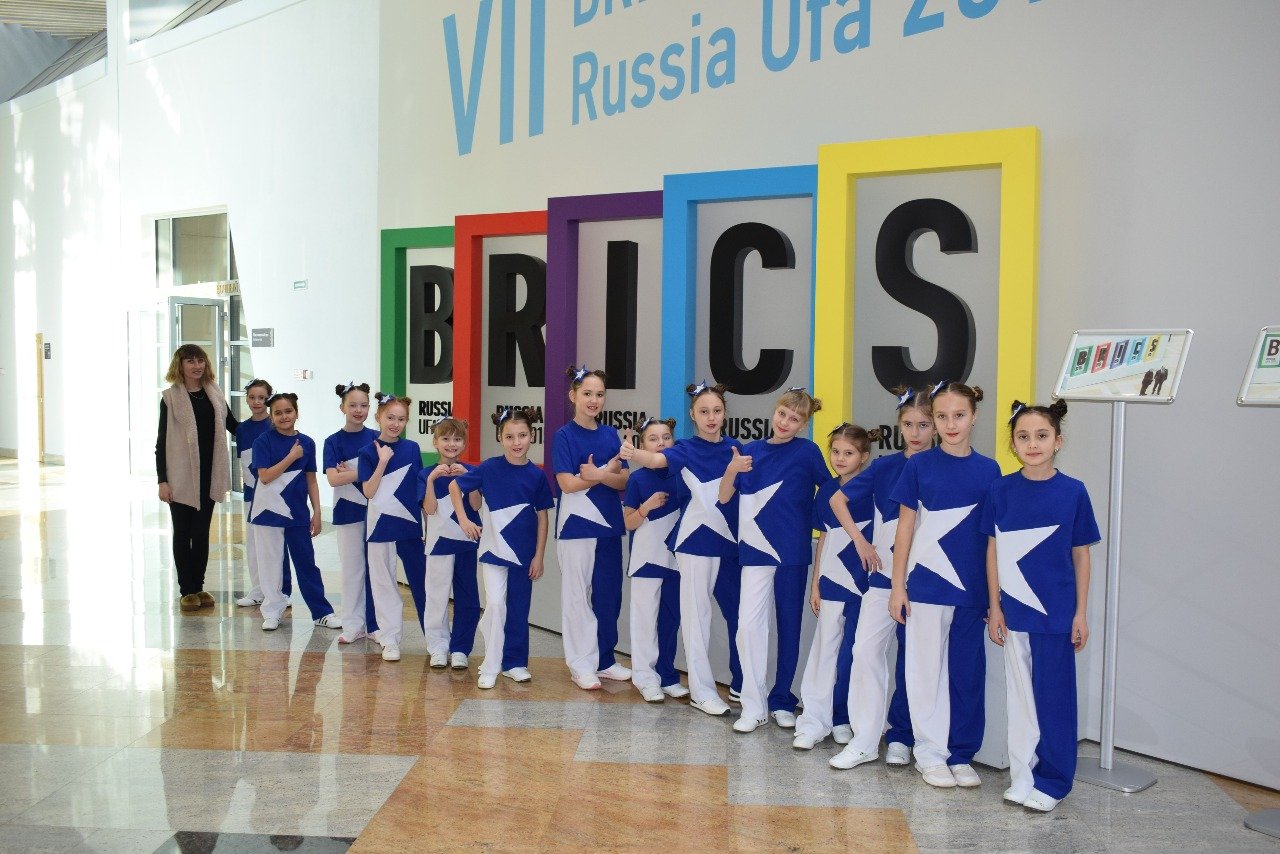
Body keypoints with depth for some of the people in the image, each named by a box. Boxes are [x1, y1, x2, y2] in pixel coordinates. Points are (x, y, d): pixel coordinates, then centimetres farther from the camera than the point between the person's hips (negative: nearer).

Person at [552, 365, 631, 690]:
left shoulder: (610, 436, 9)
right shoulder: (564, 435, -5)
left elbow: (623, 482, 2)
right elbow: (568, 483, -13)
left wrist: (597, 474, -16)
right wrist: (607, 472, -9)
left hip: (609, 524, 5)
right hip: (576, 525, -5)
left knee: (609, 594, 9)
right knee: (577, 594, 1)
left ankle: (605, 659, 21)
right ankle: (581, 664, 9)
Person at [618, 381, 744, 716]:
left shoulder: (734, 448, 6)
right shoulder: (686, 449, -5)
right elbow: (657, 460, -26)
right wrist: (632, 454, -46)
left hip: (731, 540, 5)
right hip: (697, 541, -4)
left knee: (739, 611, 12)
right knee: (698, 615, 0)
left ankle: (741, 684, 26)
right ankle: (702, 691, 7)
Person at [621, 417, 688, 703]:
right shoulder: (637, 478, -6)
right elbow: (629, 522, -3)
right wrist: (647, 506, -19)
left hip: (675, 557, 3)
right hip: (647, 559, -3)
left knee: (671, 619, 9)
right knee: (646, 618, 0)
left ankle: (667, 675, 20)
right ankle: (646, 678, 9)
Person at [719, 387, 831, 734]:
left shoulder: (807, 451, -3)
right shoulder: (752, 450, 5)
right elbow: (724, 497, 3)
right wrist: (732, 469, -14)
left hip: (792, 550, -2)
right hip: (755, 548, 2)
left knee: (789, 626, 8)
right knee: (748, 624, -7)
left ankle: (781, 701, 22)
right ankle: (753, 705, 2)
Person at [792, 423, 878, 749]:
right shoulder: (826, 490, 7)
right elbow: (824, 539, 12)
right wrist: (815, 584, 10)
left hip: (863, 583, -3)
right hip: (832, 582, 3)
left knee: (850, 653, 4)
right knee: (825, 648, 4)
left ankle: (841, 718, 17)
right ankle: (814, 720, 6)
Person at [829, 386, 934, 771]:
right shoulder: (885, 466, 2)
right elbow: (838, 500, 7)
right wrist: (861, 542, -1)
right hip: (884, 574, 1)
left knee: (912, 659, 6)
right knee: (866, 649, -5)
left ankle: (900, 736, 19)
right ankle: (864, 741, 1)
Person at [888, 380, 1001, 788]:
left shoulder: (988, 470, 4)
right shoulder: (919, 465, -2)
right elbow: (905, 527, 0)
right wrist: (898, 586, -3)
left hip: (970, 587, 2)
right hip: (927, 584, -2)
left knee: (968, 671, 8)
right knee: (927, 668, 5)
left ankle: (961, 754, 20)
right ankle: (930, 754, 16)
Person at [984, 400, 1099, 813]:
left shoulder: (1073, 492, -3)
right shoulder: (1001, 490, 0)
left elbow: (1081, 555, 1)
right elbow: (993, 550, 4)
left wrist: (1081, 613, 0)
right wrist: (995, 606, 1)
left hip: (1056, 611, -1)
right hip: (1015, 609, 1)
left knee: (1054, 696, 4)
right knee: (1020, 693, 9)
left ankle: (1051, 780, 16)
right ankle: (1022, 775, 20)